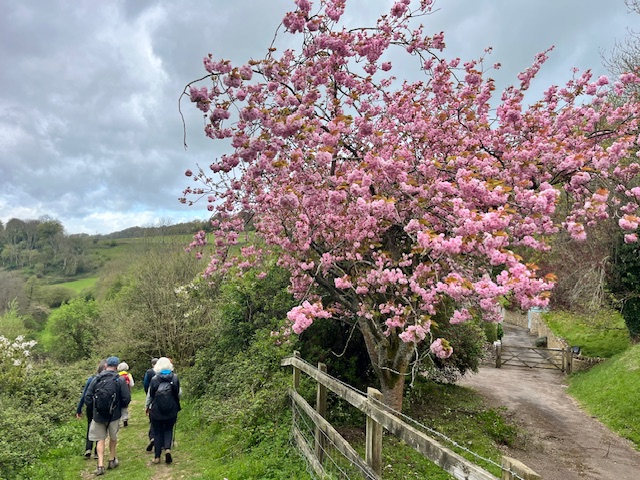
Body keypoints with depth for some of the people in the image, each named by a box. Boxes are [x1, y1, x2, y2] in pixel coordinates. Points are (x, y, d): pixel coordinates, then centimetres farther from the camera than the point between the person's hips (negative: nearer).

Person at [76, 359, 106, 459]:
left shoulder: (91, 379, -5)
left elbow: (84, 395, 0)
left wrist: (79, 409, 8)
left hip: (90, 407, 2)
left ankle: (88, 449, 1)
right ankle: (97, 453, 17)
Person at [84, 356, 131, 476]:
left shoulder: (96, 379, -6)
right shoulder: (120, 380, -12)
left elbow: (87, 397, -3)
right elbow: (127, 399, -13)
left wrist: (91, 408, 15)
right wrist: (121, 406, 8)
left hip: (98, 415, 1)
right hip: (114, 415, -1)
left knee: (100, 439, 13)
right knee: (113, 437, 21)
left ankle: (100, 465, 4)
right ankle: (112, 460, 32)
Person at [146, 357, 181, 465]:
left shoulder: (154, 379, -9)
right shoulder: (175, 378, -5)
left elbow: (150, 395, 0)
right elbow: (179, 393, 2)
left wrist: (147, 406, 18)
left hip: (157, 410, -1)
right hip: (172, 410, 1)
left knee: (158, 432, 11)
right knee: (168, 429, 16)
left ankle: (157, 457, 15)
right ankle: (167, 449, -6)